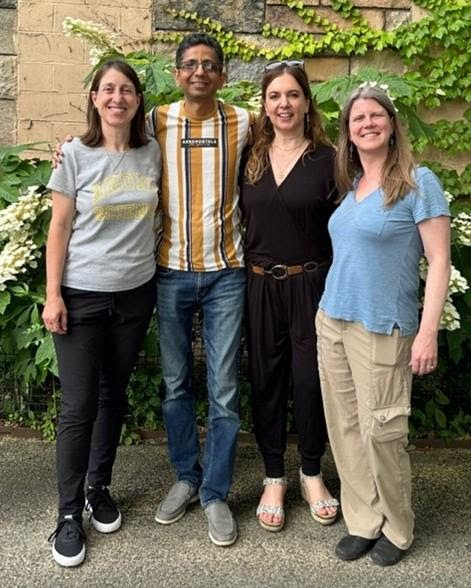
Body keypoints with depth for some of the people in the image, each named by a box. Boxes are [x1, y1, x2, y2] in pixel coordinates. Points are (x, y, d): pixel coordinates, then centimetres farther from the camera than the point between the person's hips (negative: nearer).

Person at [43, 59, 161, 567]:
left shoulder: (152, 153, 3)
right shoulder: (76, 154, -6)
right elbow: (59, 229, -5)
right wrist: (52, 295, -9)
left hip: (135, 293, 3)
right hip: (82, 295, -3)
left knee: (114, 395, 13)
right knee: (78, 405, -1)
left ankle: (100, 489, 31)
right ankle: (69, 514, 14)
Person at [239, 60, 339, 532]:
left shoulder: (327, 158, -2)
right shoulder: (250, 157, 6)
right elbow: (240, 220, 11)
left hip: (311, 285, -2)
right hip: (260, 285, 3)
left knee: (311, 379, 5)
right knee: (266, 381, 9)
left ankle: (311, 473, 27)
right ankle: (273, 478, 25)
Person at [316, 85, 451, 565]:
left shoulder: (418, 182, -7)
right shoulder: (349, 185, 11)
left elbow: (439, 261, -10)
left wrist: (427, 333, -16)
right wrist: (332, 314, 11)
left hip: (382, 328, -6)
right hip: (331, 321, 6)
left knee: (380, 432, 1)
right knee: (345, 428, 10)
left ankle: (396, 529, 23)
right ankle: (363, 522, 25)